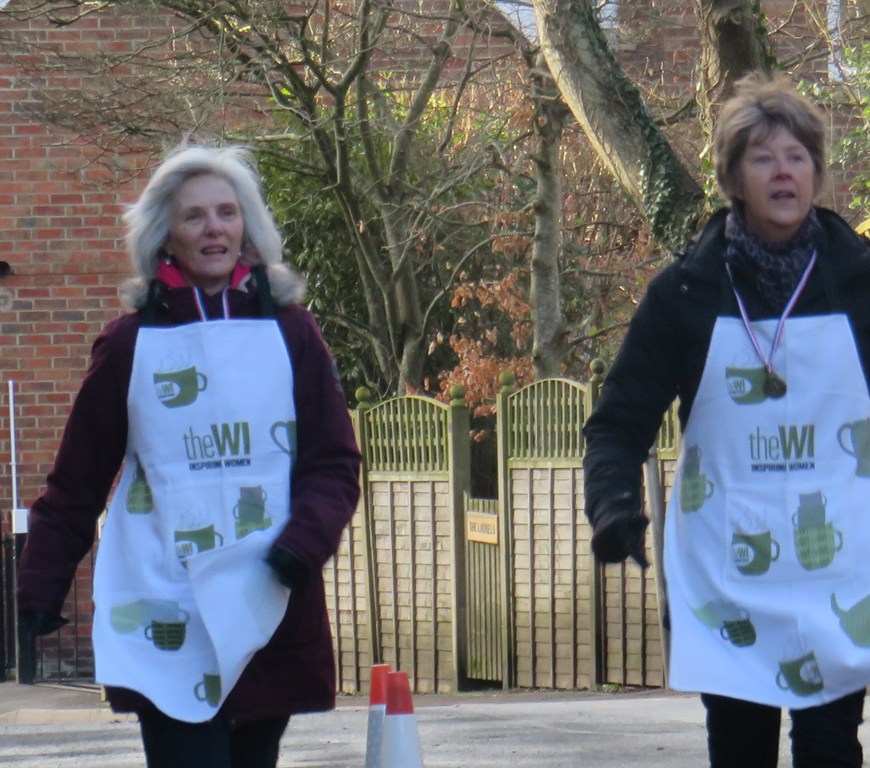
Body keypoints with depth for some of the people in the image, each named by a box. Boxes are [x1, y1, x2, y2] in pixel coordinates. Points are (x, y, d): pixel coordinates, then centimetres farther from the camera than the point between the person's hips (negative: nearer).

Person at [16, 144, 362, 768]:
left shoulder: (289, 333, 6)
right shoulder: (132, 343, 4)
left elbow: (334, 461, 5)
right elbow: (77, 480, 7)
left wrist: (306, 541, -12)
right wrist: (43, 582, 4)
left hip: (272, 616, 2)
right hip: (169, 620, -2)